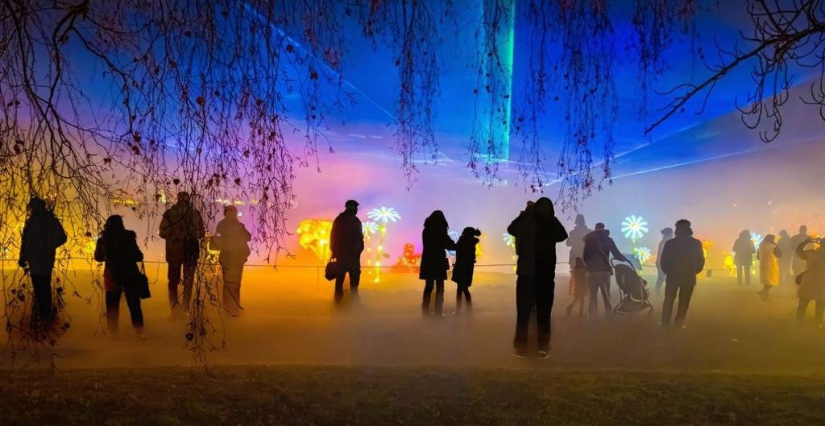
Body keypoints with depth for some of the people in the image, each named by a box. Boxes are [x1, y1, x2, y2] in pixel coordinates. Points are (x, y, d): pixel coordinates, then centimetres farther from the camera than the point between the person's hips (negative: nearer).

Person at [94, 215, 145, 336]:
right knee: (134, 305, 6)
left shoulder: (103, 240, -3)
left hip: (112, 276, 2)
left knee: (112, 307, 12)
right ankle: (140, 332, 8)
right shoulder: (128, 237, -9)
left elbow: (98, 257, 9)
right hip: (129, 275, -1)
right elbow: (139, 257, -5)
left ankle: (113, 334, 14)